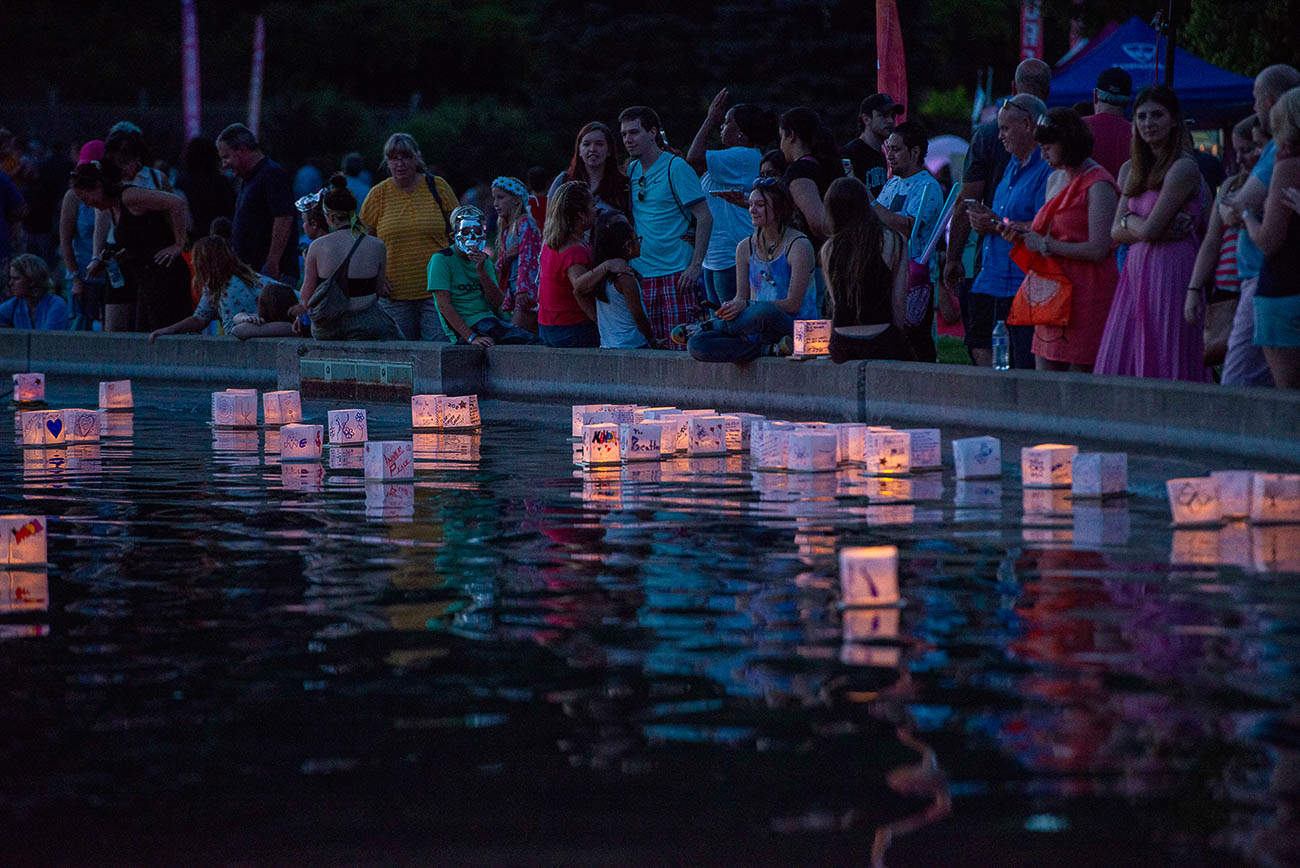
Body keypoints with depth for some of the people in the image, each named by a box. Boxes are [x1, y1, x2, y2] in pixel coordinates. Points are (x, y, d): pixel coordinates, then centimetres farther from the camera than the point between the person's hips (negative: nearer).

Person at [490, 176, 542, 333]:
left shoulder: (525, 223, -7)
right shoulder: (506, 229, 19)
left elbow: (527, 258, -18)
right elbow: (500, 267, 19)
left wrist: (522, 290, -30)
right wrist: (506, 257, -6)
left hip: (527, 293, -8)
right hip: (514, 294, 8)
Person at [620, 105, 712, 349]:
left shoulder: (676, 168, -7)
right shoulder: (632, 170, 13)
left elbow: (705, 217, -10)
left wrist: (695, 266, -17)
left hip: (677, 273, -6)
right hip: (642, 274, 6)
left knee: (680, 345, -10)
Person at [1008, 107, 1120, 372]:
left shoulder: (1098, 186, -11)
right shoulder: (1055, 179, 16)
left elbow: (1097, 249, -18)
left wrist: (1045, 245, -12)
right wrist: (1023, 233, 7)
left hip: (1087, 290, -8)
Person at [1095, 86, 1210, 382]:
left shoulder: (1184, 168, -9)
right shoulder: (1132, 169, 15)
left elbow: (1150, 229, -15)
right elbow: (1116, 232, 10)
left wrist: (1129, 219, 4)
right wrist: (1150, 228, -6)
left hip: (1171, 271, -8)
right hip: (1136, 272, 8)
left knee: (1164, 364, -6)